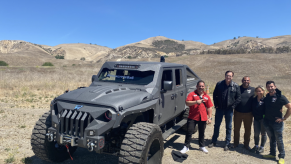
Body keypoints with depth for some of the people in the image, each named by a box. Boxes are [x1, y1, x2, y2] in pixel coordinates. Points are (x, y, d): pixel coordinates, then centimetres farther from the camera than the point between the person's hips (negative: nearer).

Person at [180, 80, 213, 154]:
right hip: (192, 117, -2)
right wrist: (196, 102, -23)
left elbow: (209, 108, 11)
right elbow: (187, 103, -10)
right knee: (189, 132, 1)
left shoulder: (207, 96, 9)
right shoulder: (192, 94, 0)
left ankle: (202, 146, 32)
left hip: (203, 118, 3)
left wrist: (209, 117, 6)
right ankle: (186, 146, 13)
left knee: (202, 133, 15)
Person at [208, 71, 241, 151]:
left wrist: (233, 106, -7)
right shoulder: (219, 84, -3)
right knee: (216, 125, 11)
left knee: (228, 127, 9)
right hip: (219, 108, 1)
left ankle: (227, 144, 21)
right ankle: (214, 141, 25)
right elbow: (215, 95, 5)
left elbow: (238, 98, 1)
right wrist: (216, 105, -1)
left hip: (229, 109, -1)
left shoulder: (236, 86, -4)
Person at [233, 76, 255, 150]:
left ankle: (246, 144, 28)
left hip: (248, 113, 1)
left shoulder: (253, 89, 1)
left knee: (248, 129, 11)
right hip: (238, 112, 0)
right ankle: (235, 143, 27)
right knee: (236, 129, 10)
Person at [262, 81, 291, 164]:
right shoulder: (266, 97, 5)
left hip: (277, 122, -5)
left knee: (279, 140, 3)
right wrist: (264, 117, 8)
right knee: (271, 139, 17)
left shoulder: (280, 97, -12)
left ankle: (282, 157, 16)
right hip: (267, 122, 5)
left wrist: (284, 118, -13)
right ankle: (272, 154, 29)